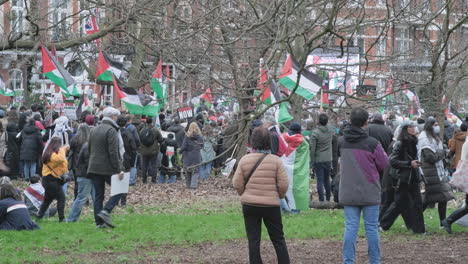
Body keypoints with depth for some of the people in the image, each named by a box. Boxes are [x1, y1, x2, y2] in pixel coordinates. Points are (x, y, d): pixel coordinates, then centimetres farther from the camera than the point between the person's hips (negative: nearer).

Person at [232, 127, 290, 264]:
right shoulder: (276, 160, -9)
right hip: (271, 205, -1)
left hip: (249, 205, 1)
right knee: (278, 239, 11)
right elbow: (283, 185, -9)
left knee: (253, 239, 8)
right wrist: (279, 196, 11)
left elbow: (237, 184, -4)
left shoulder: (244, 160, -7)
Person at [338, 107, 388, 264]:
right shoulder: (372, 143, -14)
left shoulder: (341, 142, 0)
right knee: (372, 228, 5)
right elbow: (384, 164, -4)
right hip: (370, 193, -3)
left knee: (350, 228, 4)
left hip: (348, 193, 3)